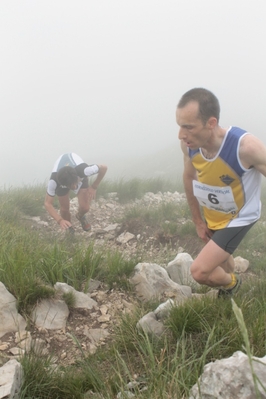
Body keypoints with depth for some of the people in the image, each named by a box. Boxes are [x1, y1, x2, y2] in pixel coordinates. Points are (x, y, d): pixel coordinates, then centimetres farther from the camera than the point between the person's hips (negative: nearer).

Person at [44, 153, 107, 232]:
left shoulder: (83, 170, -46)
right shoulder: (53, 181, -43)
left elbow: (104, 168, -28)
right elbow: (47, 204, -33)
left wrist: (94, 187, -25)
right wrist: (60, 221, -46)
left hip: (80, 176, 0)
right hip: (61, 179, 0)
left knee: (85, 208, -11)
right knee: (64, 209, 1)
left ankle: (80, 216, 27)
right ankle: (69, 229, 34)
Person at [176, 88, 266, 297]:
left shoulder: (246, 146, -39)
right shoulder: (188, 144, -23)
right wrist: (198, 221, 5)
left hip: (238, 218, -5)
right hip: (210, 216, 5)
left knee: (200, 271, -11)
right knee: (220, 257, 27)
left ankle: (231, 282, 23)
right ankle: (229, 281, 61)